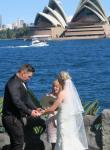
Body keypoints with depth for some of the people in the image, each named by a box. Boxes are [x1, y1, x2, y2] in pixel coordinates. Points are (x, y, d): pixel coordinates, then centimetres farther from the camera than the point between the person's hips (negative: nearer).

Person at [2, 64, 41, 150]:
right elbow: (16, 101, -27)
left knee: (15, 143, 15)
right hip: (11, 118, -10)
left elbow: (26, 98, 10)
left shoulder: (22, 82, 11)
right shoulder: (13, 83, -20)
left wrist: (34, 108, -5)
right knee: (18, 143, -7)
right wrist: (29, 112, -26)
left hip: (17, 117, 10)